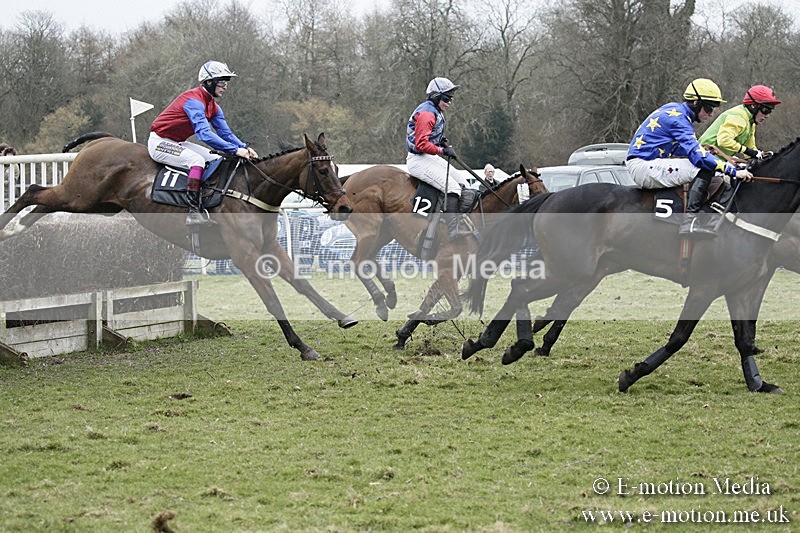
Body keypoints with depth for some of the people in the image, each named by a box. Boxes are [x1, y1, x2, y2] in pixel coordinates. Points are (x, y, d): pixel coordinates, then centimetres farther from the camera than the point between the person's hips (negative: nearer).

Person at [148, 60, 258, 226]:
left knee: (217, 160, 2)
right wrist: (235, 150, -36)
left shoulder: (213, 106, 6)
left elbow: (226, 133, 6)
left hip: (177, 143, 10)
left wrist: (244, 148, -14)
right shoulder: (194, 100, -25)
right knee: (197, 160, -29)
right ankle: (193, 212, -33)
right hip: (160, 142, -10)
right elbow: (204, 134, -35)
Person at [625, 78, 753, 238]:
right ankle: (690, 221, -29)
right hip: (644, 167, -11)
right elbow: (696, 154, -26)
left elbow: (689, 149, 23)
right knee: (705, 168, -20)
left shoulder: (674, 110, 14)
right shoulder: (678, 118, -16)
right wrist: (733, 171, -27)